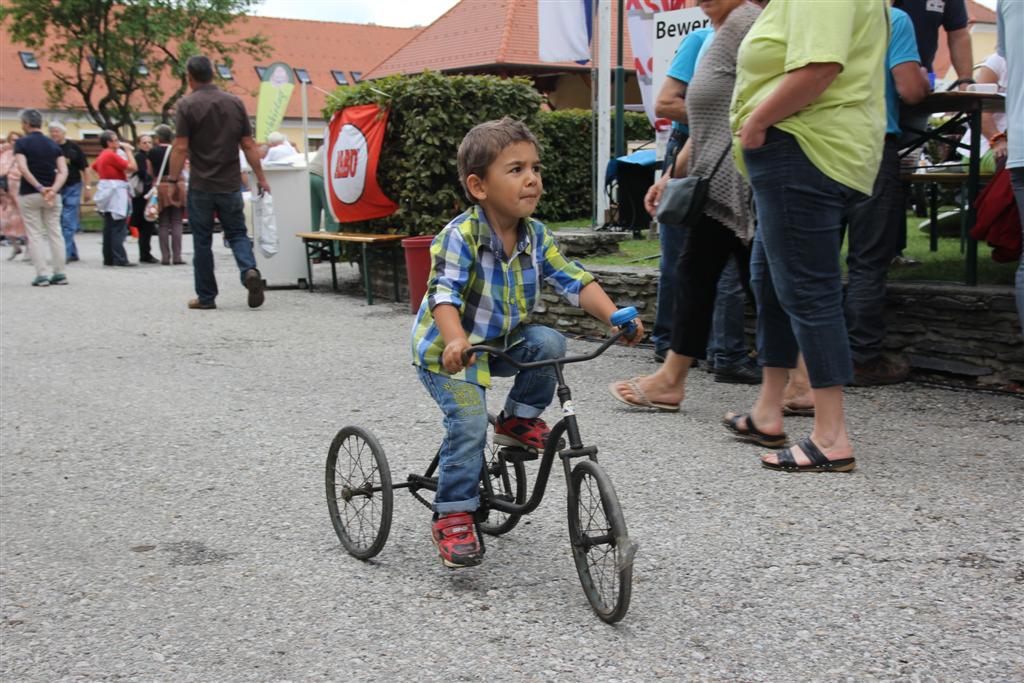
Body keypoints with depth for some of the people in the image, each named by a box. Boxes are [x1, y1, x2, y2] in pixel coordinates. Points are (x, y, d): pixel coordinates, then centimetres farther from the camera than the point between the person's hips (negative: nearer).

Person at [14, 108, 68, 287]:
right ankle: (60, 274, 9)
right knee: (55, 233, 9)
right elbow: (63, 171, -4)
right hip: (53, 196, 4)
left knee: (34, 235, 1)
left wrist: (39, 188, -20)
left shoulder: (22, 143, -4)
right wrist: (53, 190, -13)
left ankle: (41, 275, -4)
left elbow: (23, 168, -18)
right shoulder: (53, 145, 9)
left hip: (29, 195, -4)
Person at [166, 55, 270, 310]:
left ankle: (206, 297, 11)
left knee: (202, 241, 6)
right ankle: (249, 270, -16)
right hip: (230, 184, 3)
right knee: (237, 233, 12)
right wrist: (260, 177, 10)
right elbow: (248, 145, 4)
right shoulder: (235, 103, 4)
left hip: (201, 186, -3)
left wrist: (172, 179, -4)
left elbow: (181, 148, -11)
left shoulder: (187, 105, -6)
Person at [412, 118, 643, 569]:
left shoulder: (536, 236, -5)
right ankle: (452, 517, -6)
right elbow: (443, 293, -35)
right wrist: (456, 341, -53)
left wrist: (613, 316, -25)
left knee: (549, 343, -20)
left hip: (500, 343, 6)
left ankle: (521, 419, 4)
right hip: (447, 351, -5)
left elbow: (574, 280, -9)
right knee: (469, 424, -22)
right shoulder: (459, 236, -24)